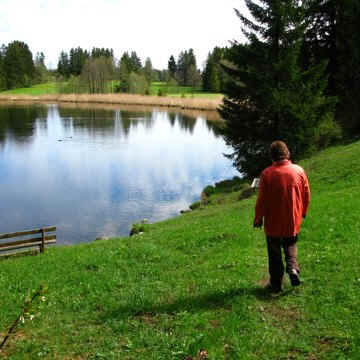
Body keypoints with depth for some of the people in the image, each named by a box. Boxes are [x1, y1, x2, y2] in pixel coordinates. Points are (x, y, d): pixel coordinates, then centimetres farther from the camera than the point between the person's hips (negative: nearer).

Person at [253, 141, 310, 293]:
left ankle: (276, 284, 19)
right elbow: (306, 195, 2)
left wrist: (258, 219, 3)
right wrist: (303, 213, 19)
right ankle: (293, 268, 0)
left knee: (275, 254, 13)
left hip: (273, 223, -2)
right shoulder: (299, 170, -7)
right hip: (293, 222, 2)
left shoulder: (267, 174, -16)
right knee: (291, 246, 24)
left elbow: (261, 199, -11)